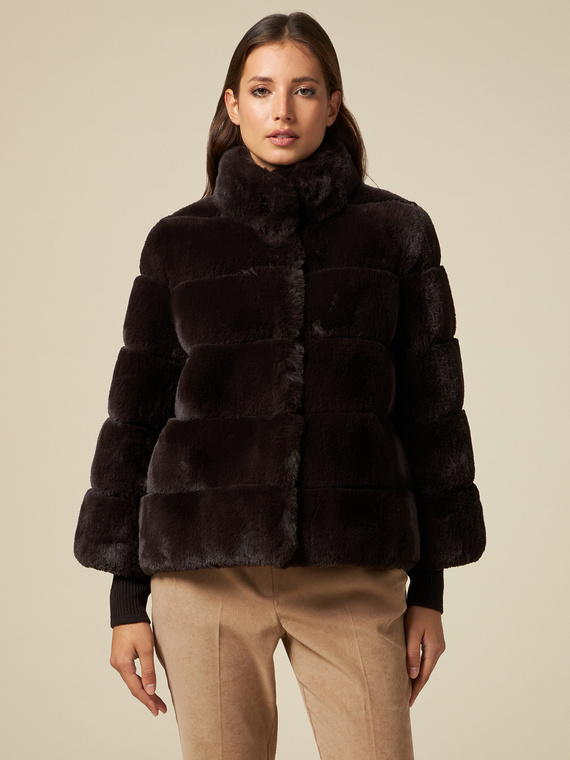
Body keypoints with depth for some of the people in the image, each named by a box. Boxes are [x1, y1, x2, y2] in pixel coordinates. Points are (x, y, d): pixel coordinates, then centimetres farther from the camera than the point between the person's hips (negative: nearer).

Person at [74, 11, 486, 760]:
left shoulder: (396, 232, 5)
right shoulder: (179, 242, 6)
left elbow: (429, 409, 7)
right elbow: (137, 414, 8)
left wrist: (429, 585, 5)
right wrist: (126, 595, 4)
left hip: (353, 575, 0)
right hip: (206, 567, 0)